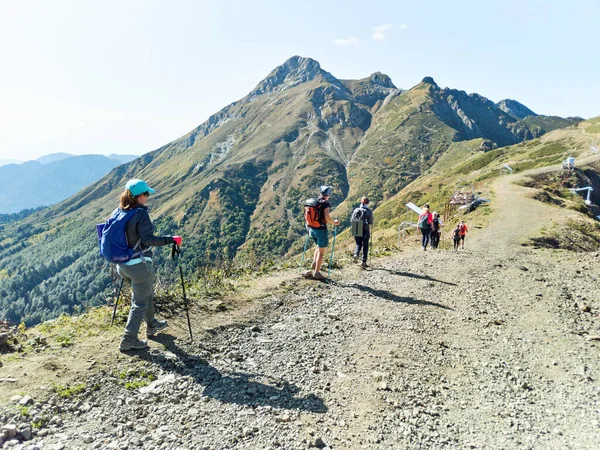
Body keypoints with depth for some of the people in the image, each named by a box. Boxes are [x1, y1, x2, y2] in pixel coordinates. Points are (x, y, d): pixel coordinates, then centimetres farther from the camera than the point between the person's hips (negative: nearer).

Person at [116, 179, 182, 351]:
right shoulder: (141, 214, -19)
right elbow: (148, 239, -26)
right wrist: (171, 239, -19)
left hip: (122, 265, 8)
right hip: (140, 265, -8)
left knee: (146, 294, 27)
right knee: (140, 303, 7)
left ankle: (152, 325, 44)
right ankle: (128, 341, 12)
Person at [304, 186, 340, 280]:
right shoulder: (325, 203, -12)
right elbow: (327, 218, -21)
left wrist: (308, 227, 25)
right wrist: (334, 223, -3)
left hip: (311, 229, 7)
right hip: (321, 229, -7)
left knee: (319, 246, 29)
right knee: (321, 252, 5)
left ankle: (314, 264, 20)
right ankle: (316, 273, 9)